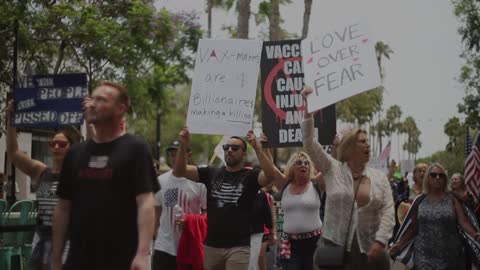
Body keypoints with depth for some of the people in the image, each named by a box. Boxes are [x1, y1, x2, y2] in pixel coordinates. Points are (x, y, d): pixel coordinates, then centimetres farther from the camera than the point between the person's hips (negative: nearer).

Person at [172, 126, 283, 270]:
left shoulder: (250, 176, -2)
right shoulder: (211, 173, 9)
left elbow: (271, 175, -22)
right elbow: (179, 171, 2)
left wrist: (257, 147, -32)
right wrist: (183, 145, -14)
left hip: (238, 247, -4)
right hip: (211, 245, 4)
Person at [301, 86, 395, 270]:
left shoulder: (380, 178, 7)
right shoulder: (332, 169, 2)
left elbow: (388, 211, -2)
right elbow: (309, 142, -3)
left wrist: (380, 241, -16)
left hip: (370, 251, 2)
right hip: (335, 249, -2)